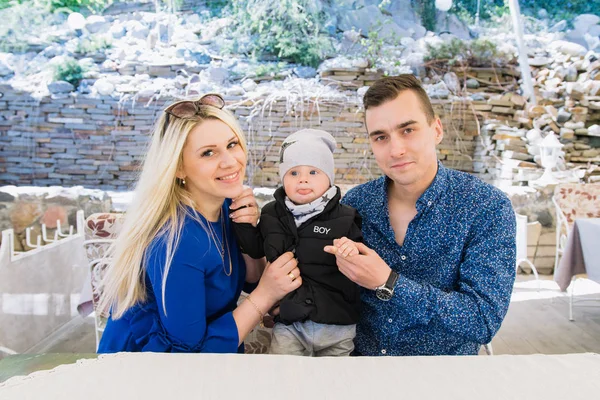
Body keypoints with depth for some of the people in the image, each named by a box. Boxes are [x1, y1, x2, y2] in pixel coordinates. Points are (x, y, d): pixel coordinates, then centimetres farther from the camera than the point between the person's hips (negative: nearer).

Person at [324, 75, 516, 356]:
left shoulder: (488, 208, -12)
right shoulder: (354, 202, -4)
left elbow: (485, 321, -17)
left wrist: (387, 282, -22)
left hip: (443, 356, -2)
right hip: (358, 352, 3)